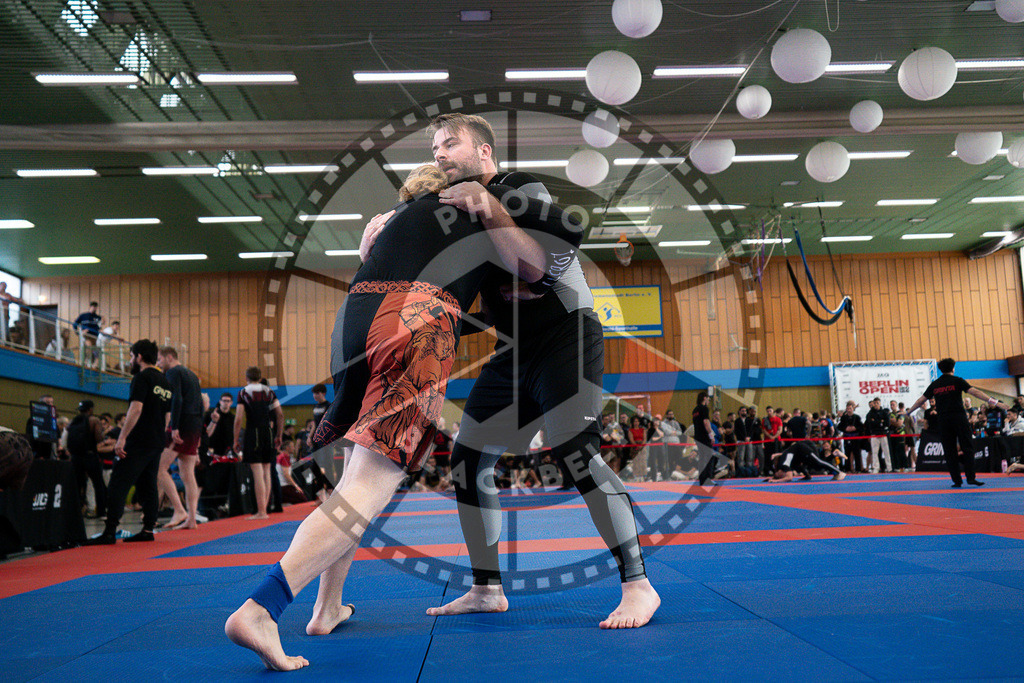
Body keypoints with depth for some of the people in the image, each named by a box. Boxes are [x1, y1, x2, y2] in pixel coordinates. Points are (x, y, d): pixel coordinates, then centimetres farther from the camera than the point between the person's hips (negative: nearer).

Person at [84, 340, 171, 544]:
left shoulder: (142, 377, -8)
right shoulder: (165, 382, 16)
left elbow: (136, 408, -19)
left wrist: (121, 438, -19)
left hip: (138, 442, -8)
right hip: (157, 443, 9)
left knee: (118, 485, -7)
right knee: (148, 487, 13)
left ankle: (109, 533, -10)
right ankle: (148, 530, 15)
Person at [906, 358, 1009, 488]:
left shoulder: (934, 384, 9)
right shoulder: (957, 381, -1)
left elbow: (921, 400, 15)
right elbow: (975, 392, -10)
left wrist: (909, 411, 28)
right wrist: (994, 402, -12)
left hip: (943, 421, 3)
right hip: (959, 417, -3)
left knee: (949, 451, 6)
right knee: (967, 448, 3)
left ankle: (957, 480, 5)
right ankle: (971, 478, -3)